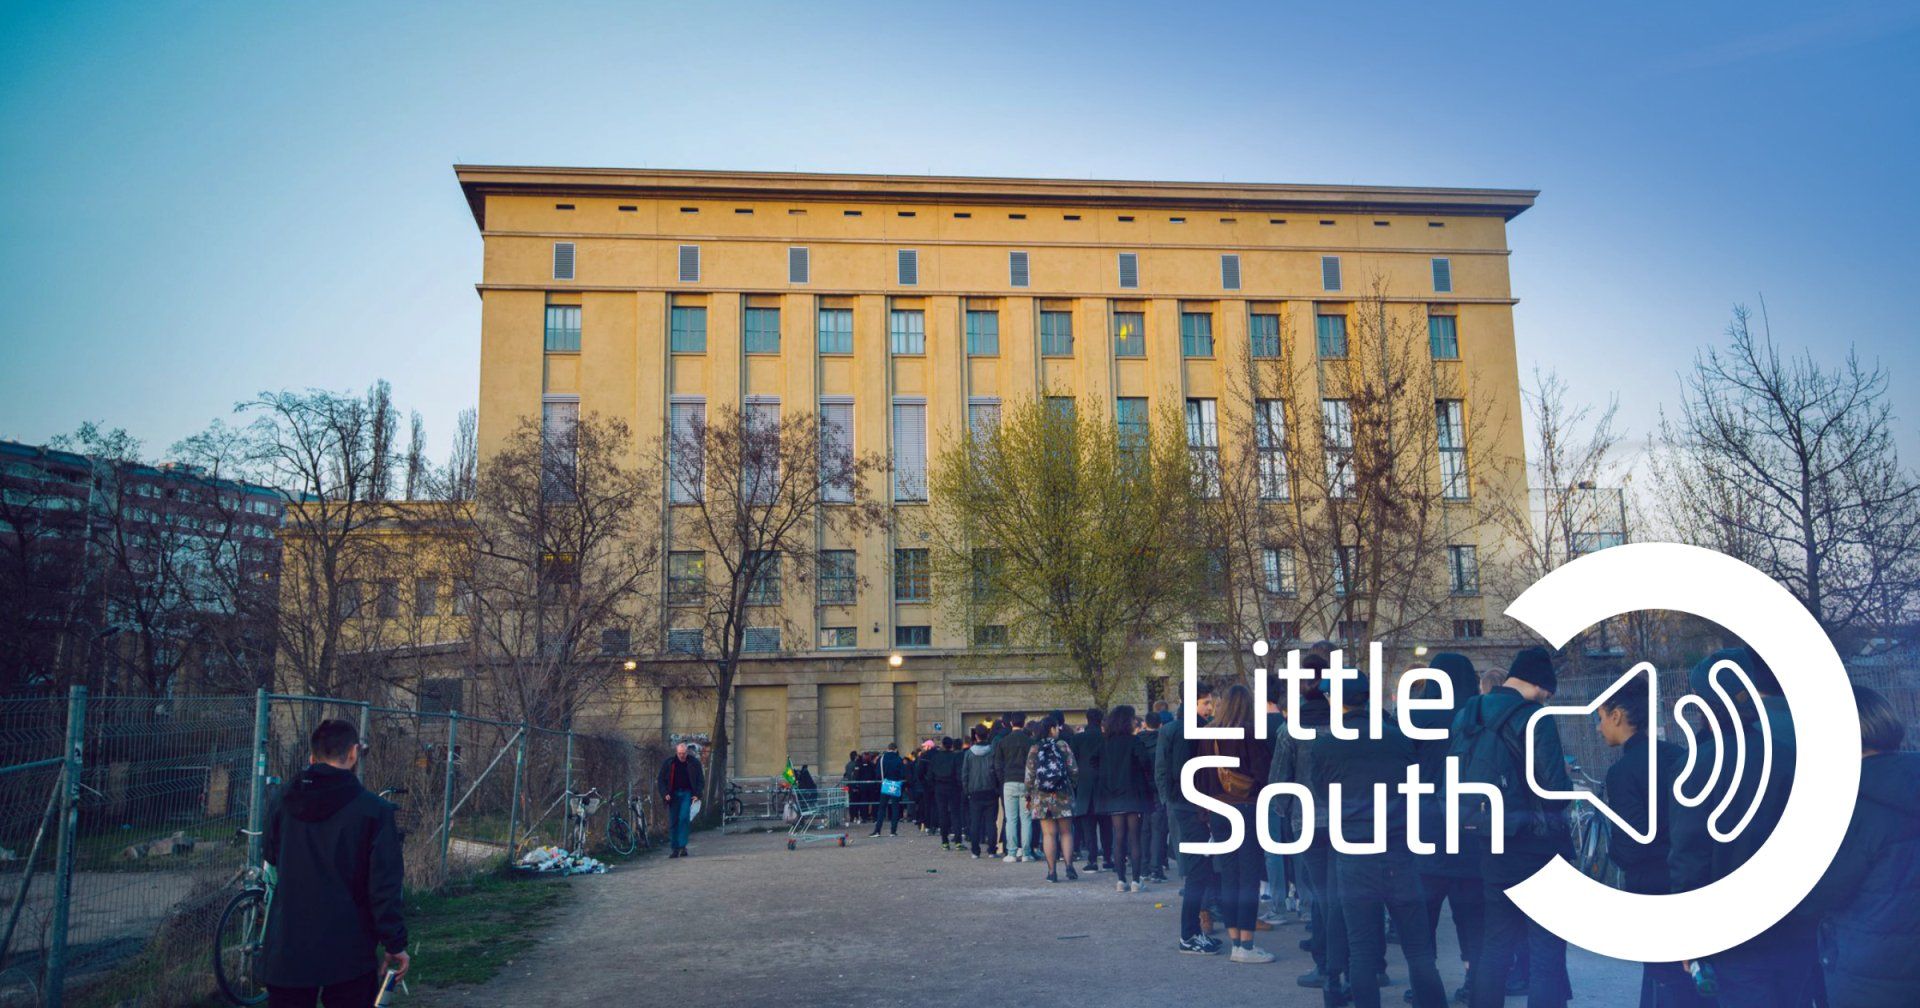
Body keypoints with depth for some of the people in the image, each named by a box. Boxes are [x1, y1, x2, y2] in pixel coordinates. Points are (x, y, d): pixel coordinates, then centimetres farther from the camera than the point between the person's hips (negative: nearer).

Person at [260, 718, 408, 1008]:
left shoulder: (283, 805, 2)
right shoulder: (374, 811, -12)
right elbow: (385, 886, -14)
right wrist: (396, 944, -6)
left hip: (287, 951, 4)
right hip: (348, 952, -4)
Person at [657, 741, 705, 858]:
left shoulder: (694, 762, 0)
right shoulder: (668, 763, 1)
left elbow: (701, 780, 6)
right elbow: (660, 780, 6)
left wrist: (697, 794, -7)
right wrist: (665, 794, -6)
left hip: (687, 793, -2)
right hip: (673, 794, 2)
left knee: (684, 818, -17)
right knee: (672, 822, 1)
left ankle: (682, 846, -11)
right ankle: (675, 849, 8)